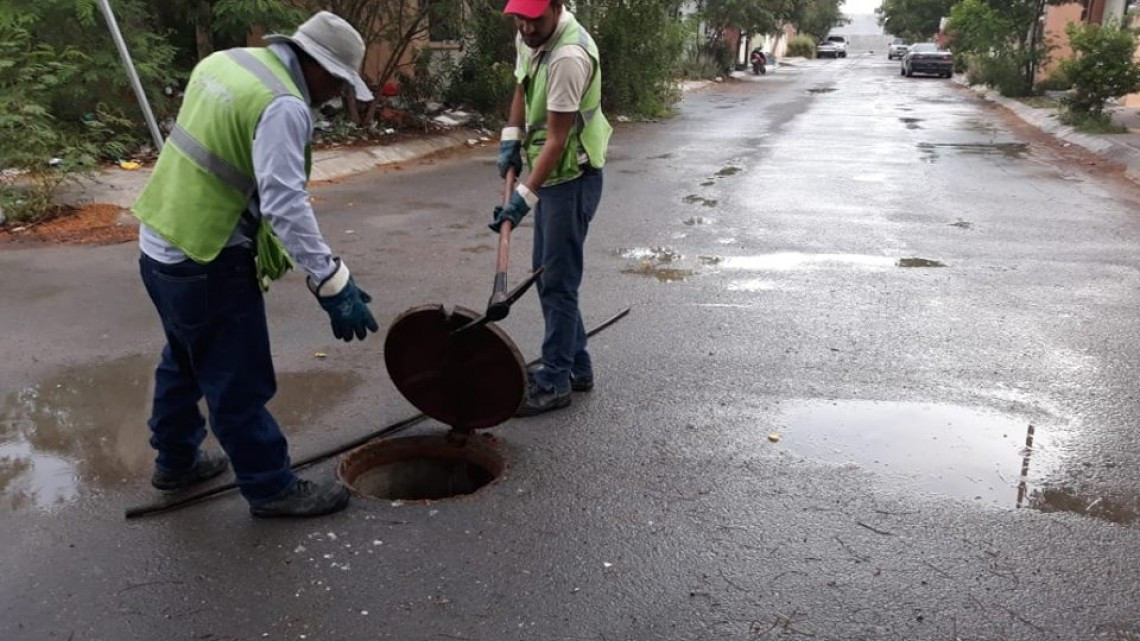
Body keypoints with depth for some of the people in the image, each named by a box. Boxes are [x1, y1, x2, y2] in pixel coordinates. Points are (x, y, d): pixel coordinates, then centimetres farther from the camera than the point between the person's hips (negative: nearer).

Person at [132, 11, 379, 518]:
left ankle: (176, 461, 42)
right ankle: (271, 488, 19)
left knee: (184, 361, 25)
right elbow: (286, 204, -28)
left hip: (161, 243, 10)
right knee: (238, 384, 4)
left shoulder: (225, 61, 7)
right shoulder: (283, 106, -21)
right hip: (206, 262, -9)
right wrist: (332, 282, -27)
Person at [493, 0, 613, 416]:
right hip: (549, 173, 10)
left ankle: (555, 383, 6)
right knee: (547, 273, 15)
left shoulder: (569, 56, -26)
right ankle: (577, 367, 26)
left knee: (558, 281, -5)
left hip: (572, 177, -10)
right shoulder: (529, 37, 3)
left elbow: (556, 140, -26)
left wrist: (524, 197, -28)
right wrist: (510, 139, 5)